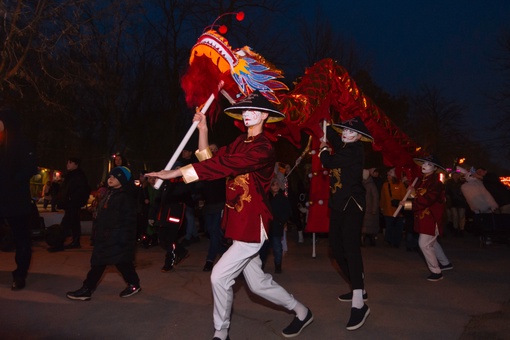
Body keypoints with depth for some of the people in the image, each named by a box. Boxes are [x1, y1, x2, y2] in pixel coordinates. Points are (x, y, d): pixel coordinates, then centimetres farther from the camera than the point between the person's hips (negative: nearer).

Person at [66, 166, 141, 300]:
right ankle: (87, 289, 15)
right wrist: (99, 233, 20)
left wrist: (124, 237, -21)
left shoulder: (126, 197, -13)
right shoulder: (109, 195, 16)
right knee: (97, 262, 9)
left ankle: (134, 284, 18)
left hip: (118, 238, -9)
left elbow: (129, 219, -18)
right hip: (105, 237, 9)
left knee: (122, 261, -1)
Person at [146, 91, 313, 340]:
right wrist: (203, 129, -2)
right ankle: (301, 311, 36)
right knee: (258, 283, 17)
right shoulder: (239, 143, 10)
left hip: (252, 225, -9)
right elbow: (210, 160, 6)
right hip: (240, 224, 9)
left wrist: (176, 172, -29)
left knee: (220, 276, -7)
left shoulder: (263, 149, -18)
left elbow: (222, 166, -28)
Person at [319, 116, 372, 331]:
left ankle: (359, 305, -23)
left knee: (351, 247, -20)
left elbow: (328, 162, -15)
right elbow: (330, 135, 29)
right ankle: (358, 289, 26)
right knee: (337, 248, 11)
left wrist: (323, 150, 3)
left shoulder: (355, 150, -12)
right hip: (338, 204, 10)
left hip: (352, 204, -9)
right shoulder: (343, 147, 13)